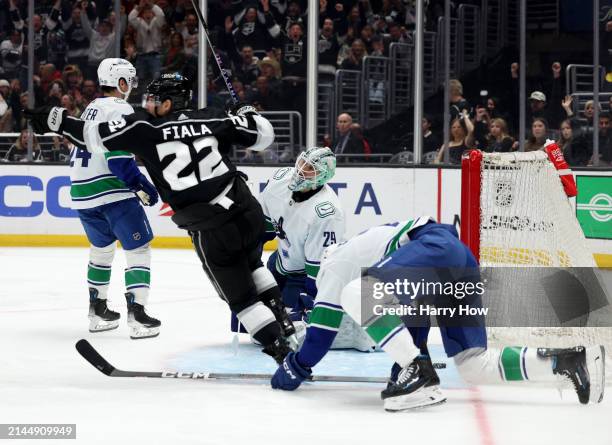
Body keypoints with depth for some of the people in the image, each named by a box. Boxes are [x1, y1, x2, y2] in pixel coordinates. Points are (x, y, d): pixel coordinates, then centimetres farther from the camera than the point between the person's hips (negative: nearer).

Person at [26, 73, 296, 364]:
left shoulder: (145, 127, -3)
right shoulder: (212, 120, 5)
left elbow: (96, 136, -3)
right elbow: (263, 135, 7)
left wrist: (55, 121, 8)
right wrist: (246, 112, 27)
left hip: (212, 232, -5)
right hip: (248, 210, 5)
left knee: (240, 296, 11)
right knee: (251, 264, 35)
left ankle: (279, 348, 6)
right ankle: (281, 321, 32)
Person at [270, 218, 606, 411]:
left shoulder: (336, 261, 16)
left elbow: (324, 322, 12)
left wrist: (297, 367, 21)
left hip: (436, 249, -9)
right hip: (462, 260, 9)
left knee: (356, 294, -16)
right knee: (474, 367, 6)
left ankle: (418, 377, -22)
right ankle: (568, 361, -4)